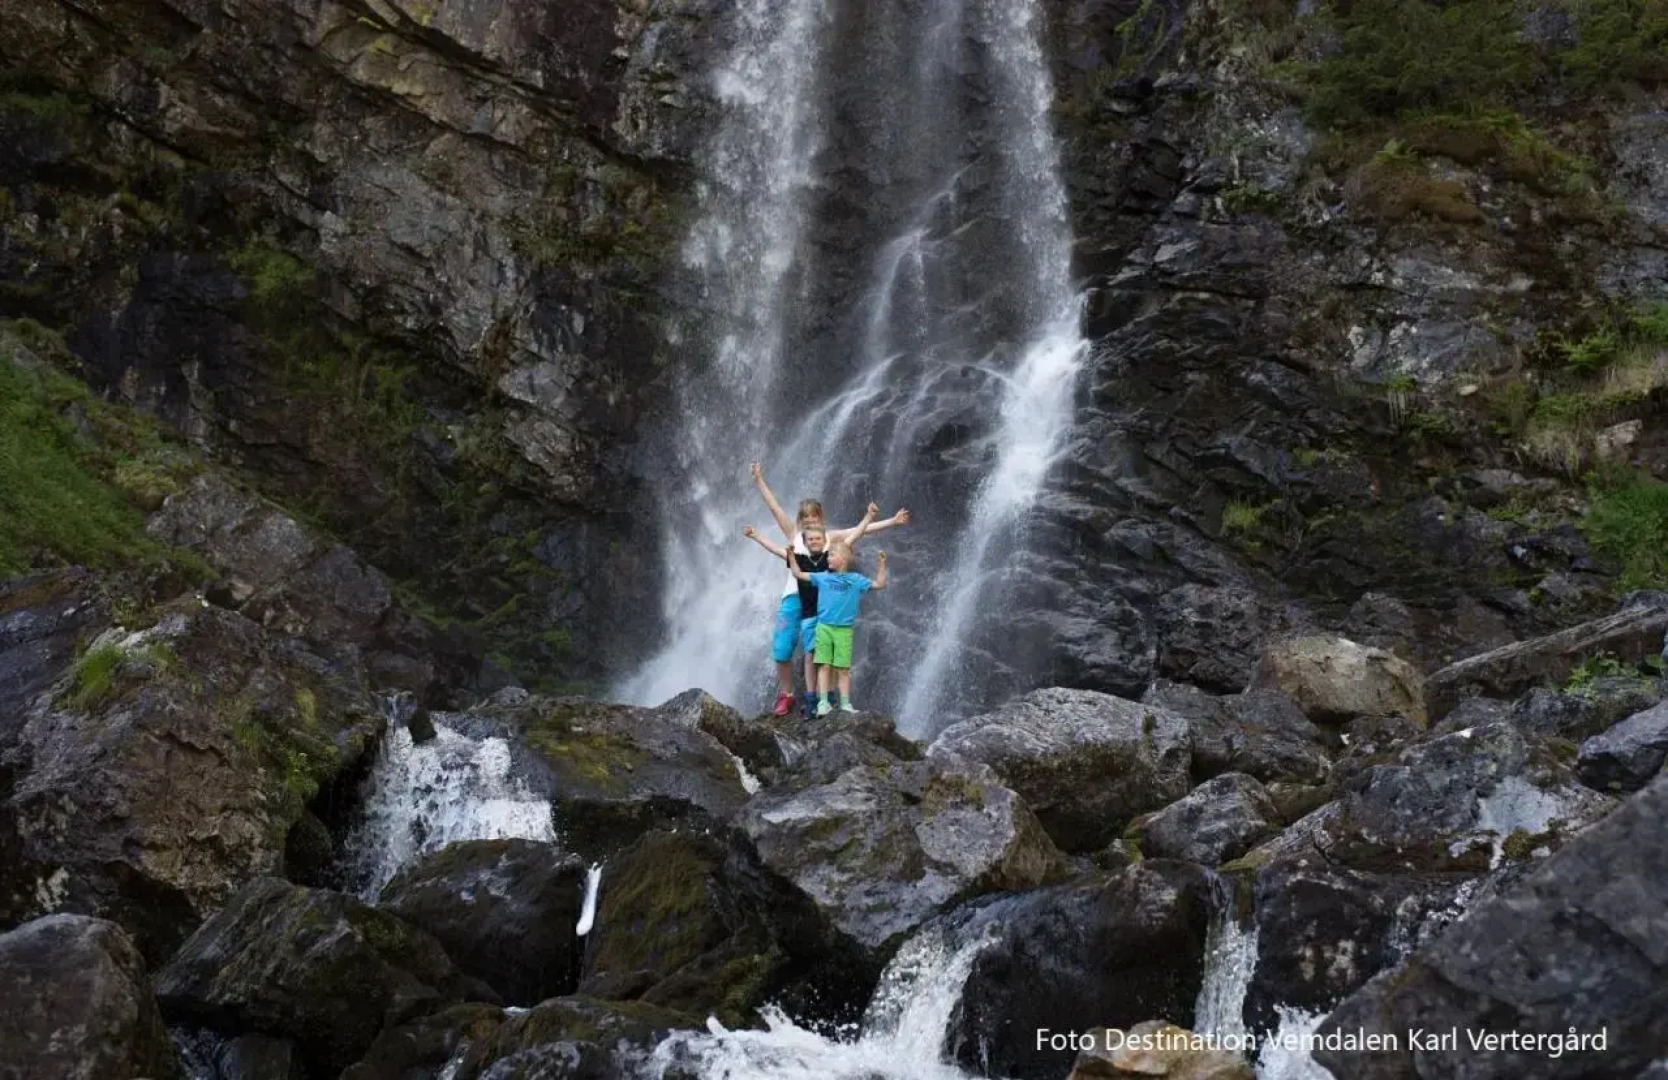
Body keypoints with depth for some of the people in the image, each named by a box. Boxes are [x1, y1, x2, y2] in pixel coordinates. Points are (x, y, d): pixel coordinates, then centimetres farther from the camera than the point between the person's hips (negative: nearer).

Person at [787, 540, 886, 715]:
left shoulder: (855, 579, 4)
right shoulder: (823, 577, 8)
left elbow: (879, 584, 3)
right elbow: (798, 574, 13)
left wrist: (882, 564, -3)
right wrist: (791, 556, 9)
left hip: (844, 630, -1)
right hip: (824, 627, 1)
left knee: (843, 668, 2)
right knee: (824, 665, -2)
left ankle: (845, 704, 7)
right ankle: (823, 702, -2)